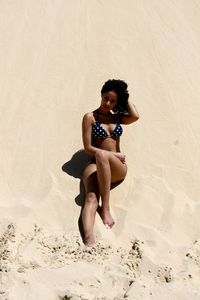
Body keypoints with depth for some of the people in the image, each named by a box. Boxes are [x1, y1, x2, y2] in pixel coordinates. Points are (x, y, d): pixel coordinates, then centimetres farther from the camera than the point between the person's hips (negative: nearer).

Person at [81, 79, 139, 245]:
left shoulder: (117, 117, 19)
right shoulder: (90, 117, 7)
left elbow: (135, 116, -4)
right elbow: (88, 148, -2)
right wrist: (115, 154, -7)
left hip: (118, 168, 2)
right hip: (95, 165, -2)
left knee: (101, 155, -36)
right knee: (91, 199, -33)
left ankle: (105, 207, -31)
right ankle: (89, 239, -55)